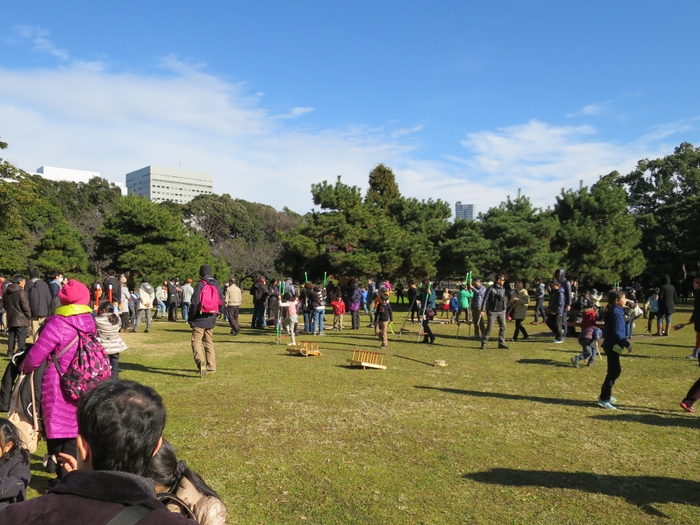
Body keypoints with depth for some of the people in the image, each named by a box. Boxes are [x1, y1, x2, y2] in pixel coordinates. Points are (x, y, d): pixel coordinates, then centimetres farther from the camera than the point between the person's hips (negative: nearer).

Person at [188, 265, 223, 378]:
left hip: (199, 320, -6)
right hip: (211, 320, 6)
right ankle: (211, 366, 18)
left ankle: (200, 361, -28)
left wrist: (190, 318, -4)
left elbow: (195, 303, -14)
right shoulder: (217, 285, 9)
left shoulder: (200, 285, -10)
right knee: (208, 342, 16)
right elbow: (221, 301, 10)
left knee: (196, 341, -5)